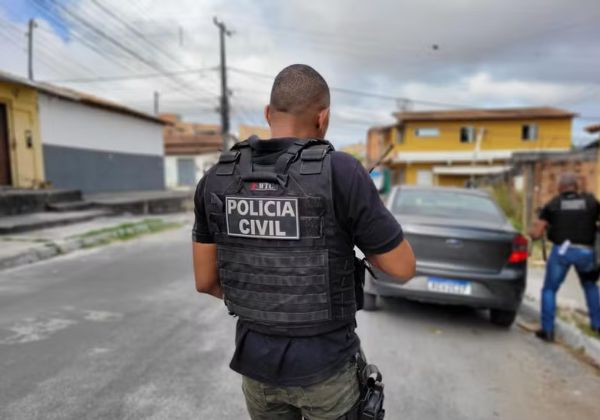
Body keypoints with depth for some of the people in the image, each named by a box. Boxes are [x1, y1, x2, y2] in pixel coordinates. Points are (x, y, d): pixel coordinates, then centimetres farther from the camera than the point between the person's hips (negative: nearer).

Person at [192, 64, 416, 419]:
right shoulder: (342, 173, -22)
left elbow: (205, 279, -1)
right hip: (325, 367, -3)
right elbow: (404, 267, -14)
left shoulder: (218, 179, -9)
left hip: (258, 363, 4)